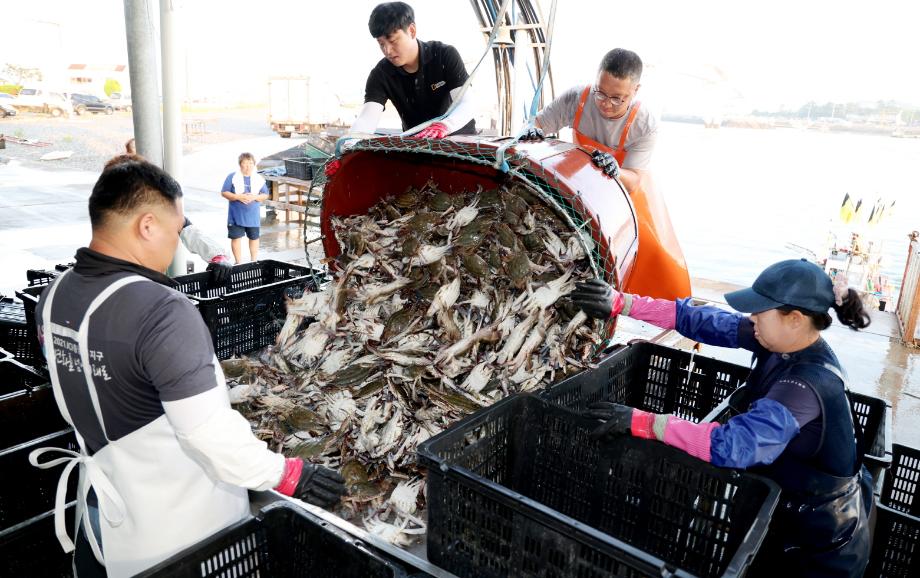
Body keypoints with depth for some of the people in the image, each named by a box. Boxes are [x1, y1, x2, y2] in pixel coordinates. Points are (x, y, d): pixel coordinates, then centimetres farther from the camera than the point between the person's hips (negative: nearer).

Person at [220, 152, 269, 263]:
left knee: (254, 237, 11)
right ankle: (239, 263, 11)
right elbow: (224, 193, -5)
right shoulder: (232, 177, -3)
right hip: (236, 215, -2)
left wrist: (254, 197, -15)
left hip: (253, 215, 2)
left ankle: (254, 261, 26)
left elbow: (265, 195, 4)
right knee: (236, 237, 1)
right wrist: (239, 197, -18)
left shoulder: (259, 178, 4)